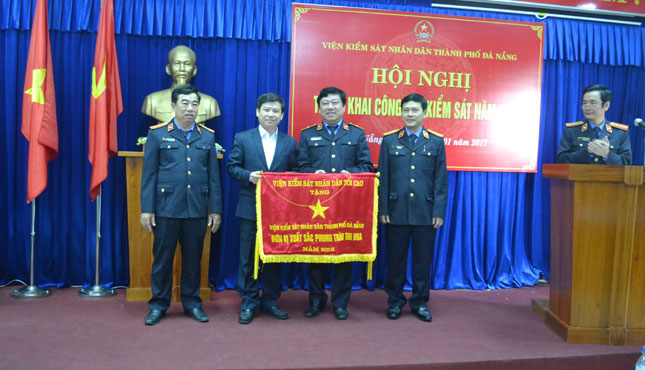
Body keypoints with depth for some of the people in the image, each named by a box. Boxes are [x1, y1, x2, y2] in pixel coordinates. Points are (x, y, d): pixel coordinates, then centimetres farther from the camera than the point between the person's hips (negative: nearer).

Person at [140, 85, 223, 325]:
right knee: (162, 259, 7)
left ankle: (191, 303, 25)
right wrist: (147, 209, -5)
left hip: (197, 209, 2)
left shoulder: (207, 137, 8)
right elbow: (149, 175, 1)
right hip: (166, 208, -1)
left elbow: (213, 177, 7)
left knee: (193, 259, 11)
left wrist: (216, 209, 3)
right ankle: (158, 304, 22)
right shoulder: (158, 134, 3)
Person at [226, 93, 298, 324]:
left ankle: (270, 302, 23)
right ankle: (248, 303, 16)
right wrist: (248, 176, -15)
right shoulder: (243, 138, 4)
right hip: (250, 208, -1)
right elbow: (232, 166, 2)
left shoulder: (289, 143, 9)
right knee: (248, 257, 4)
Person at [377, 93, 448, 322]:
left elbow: (441, 181, 4)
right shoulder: (389, 141, 6)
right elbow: (383, 178, 4)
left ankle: (420, 303, 23)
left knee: (423, 259, 8)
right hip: (396, 211, 0)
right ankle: (395, 302, 22)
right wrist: (382, 209, -2)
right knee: (395, 259, 8)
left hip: (425, 213, 0)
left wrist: (439, 211, -2)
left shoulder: (436, 142, 6)